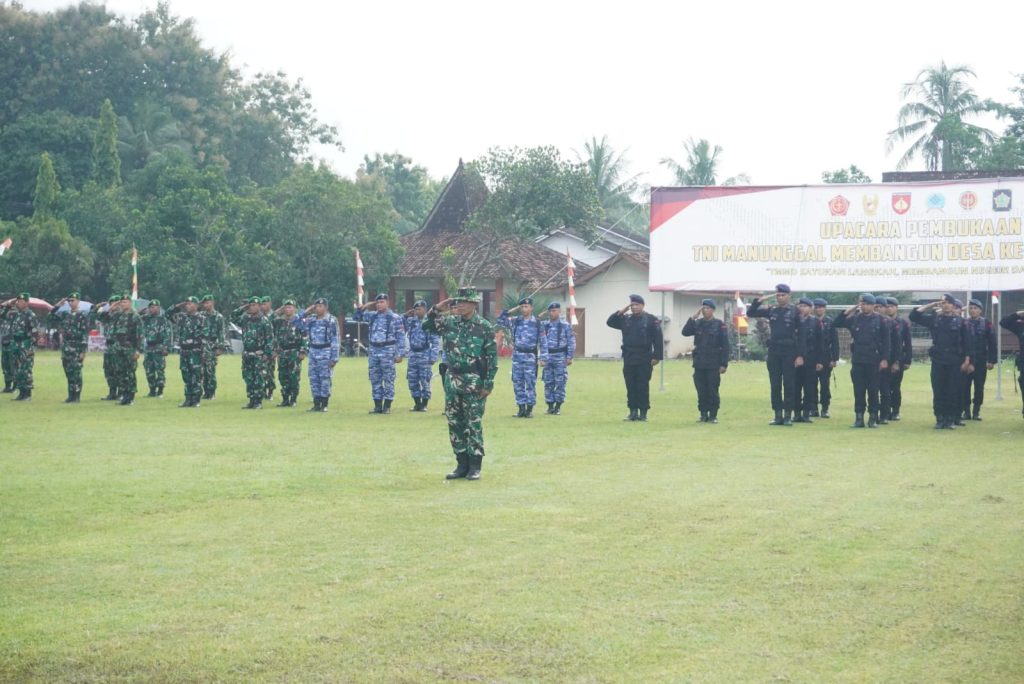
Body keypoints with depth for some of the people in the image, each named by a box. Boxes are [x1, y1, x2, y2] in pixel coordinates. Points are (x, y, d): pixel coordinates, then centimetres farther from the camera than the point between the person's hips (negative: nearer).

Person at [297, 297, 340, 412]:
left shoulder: (331, 321, -6)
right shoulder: (311, 320, 11)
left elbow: (336, 340, -9)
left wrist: (334, 358, -14)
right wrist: (307, 311, 6)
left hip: (325, 352, -6)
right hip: (313, 352, 6)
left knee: (325, 379, -4)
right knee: (313, 379, 6)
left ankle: (324, 405, 1)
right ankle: (316, 404, 13)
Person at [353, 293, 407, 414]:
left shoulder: (395, 318, -2)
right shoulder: (372, 316, 11)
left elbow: (401, 337, -4)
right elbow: (356, 316, 19)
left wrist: (400, 354, -9)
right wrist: (364, 307, 4)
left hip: (388, 351, -5)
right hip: (374, 350, 5)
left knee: (388, 379, -2)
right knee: (375, 379, 6)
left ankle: (387, 406, 2)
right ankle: (377, 405, 12)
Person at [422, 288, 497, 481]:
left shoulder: (484, 327, -7)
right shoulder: (449, 322, 5)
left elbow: (492, 357, -6)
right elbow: (426, 326, 11)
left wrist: (488, 384, -11)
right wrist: (436, 309, -3)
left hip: (474, 382, -5)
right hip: (452, 379, 5)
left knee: (474, 424, -2)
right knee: (454, 423, 7)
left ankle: (475, 466, 5)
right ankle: (462, 464, 16)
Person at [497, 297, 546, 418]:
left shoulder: (537, 323, 0)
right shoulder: (515, 321, 7)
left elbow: (542, 341, 1)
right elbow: (500, 320, -1)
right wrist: (512, 310, -4)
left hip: (530, 356, -3)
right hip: (517, 355, 3)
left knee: (530, 383, -2)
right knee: (517, 383, 5)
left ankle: (530, 409, 5)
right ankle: (521, 408, 13)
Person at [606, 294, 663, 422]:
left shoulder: (651, 320, -4)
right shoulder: (626, 319, 11)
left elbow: (658, 339, -7)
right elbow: (610, 322, 11)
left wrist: (657, 356, -13)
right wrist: (620, 312, 0)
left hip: (644, 359, -5)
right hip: (628, 358, 5)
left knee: (643, 387, -1)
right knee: (630, 387, 6)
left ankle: (643, 413, 5)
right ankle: (633, 412, 12)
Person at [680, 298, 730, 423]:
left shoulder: (720, 325, -2)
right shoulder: (697, 323, 10)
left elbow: (725, 346, -4)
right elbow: (685, 332, -4)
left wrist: (724, 364, -9)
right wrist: (692, 318, -10)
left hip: (713, 365, -4)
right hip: (699, 364, 4)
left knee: (713, 391, 0)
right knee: (701, 391, 6)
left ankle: (713, 416, 7)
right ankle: (703, 414, 13)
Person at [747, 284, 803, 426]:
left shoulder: (795, 312, -3)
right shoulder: (771, 311, 9)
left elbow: (801, 334, -5)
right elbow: (750, 313, 11)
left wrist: (800, 355, -11)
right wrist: (759, 300, -3)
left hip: (789, 352, -4)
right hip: (773, 351, 4)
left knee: (789, 385, -1)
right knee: (775, 385, 5)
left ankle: (788, 416, 5)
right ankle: (778, 416, 11)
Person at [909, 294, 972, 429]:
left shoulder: (960, 322, 2)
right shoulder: (934, 319, 7)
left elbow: (966, 342, 2)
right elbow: (914, 315, 4)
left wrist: (966, 360, -4)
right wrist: (931, 306, 2)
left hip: (954, 362, -2)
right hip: (937, 361, 2)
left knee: (953, 392, 1)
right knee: (938, 391, 1)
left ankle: (951, 419, 7)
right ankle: (939, 419, 7)